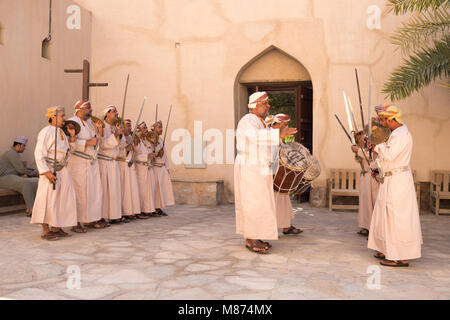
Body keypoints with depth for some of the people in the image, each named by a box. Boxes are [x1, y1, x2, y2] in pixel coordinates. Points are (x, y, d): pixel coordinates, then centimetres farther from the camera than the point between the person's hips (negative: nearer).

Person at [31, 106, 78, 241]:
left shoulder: (62, 132, 13)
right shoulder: (46, 132, -11)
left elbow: (68, 149, 20)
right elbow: (39, 154, -15)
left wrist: (72, 136, 8)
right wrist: (46, 172, -21)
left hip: (62, 170, 8)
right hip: (50, 171, -8)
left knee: (62, 198, 10)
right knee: (48, 200, -4)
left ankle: (56, 228, 21)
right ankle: (45, 231, 5)